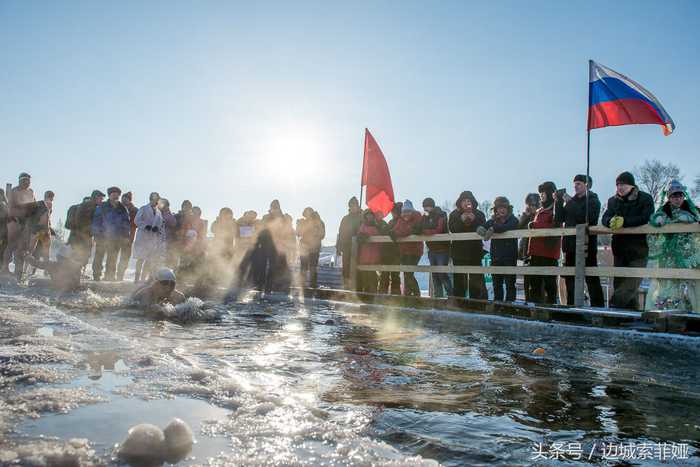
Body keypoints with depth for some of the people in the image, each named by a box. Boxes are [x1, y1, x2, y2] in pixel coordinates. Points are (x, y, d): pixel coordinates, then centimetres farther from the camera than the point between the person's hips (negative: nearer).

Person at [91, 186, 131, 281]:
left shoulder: (123, 209, 10)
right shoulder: (102, 207, 0)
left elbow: (126, 223, 12)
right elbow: (96, 221, -3)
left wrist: (126, 236, 4)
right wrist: (97, 235, -10)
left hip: (116, 239, 2)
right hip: (102, 237, -2)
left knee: (112, 260, 6)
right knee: (98, 258, 1)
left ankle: (109, 277, 14)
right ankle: (96, 277, 8)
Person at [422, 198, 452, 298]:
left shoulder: (441, 215, -8)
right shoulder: (425, 217, 12)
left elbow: (438, 230, -20)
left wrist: (423, 231, -16)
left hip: (442, 249, -6)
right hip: (432, 249, 6)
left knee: (442, 274, -11)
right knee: (435, 274, 7)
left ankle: (450, 295, -4)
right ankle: (438, 295, 13)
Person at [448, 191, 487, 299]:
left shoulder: (479, 214, 5)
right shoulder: (454, 214, 5)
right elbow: (452, 229, -9)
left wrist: (474, 220, -21)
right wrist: (461, 220, -23)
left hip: (475, 251, 0)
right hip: (459, 251, 0)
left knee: (476, 278, -3)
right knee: (459, 278, 2)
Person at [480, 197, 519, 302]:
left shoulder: (513, 220, -3)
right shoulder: (493, 221, 10)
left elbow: (506, 227, -25)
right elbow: (482, 227, -4)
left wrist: (493, 229, -39)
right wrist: (481, 229, -28)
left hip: (509, 258, -4)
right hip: (496, 257, 4)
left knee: (510, 284, -2)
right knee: (496, 284, 11)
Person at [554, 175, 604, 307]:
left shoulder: (593, 201, 0)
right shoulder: (572, 201, 16)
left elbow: (584, 217, -18)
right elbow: (559, 220, 10)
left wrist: (569, 201, -16)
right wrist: (558, 202, -1)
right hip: (571, 246, 6)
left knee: (592, 279, -6)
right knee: (570, 279, 9)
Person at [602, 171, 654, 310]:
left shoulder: (645, 199, 0)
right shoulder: (613, 201, 12)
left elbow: (646, 218, -15)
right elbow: (605, 218, 1)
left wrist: (624, 221, -25)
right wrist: (611, 221, -23)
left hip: (638, 248, -4)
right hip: (619, 249, 4)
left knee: (631, 284, -14)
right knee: (619, 282, 4)